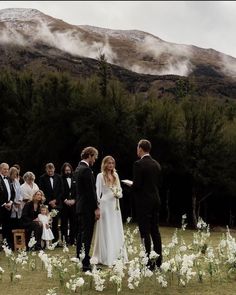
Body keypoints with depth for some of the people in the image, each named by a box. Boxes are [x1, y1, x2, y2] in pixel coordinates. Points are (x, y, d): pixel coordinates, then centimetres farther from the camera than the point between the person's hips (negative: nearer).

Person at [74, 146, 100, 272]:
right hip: (88, 208, -10)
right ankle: (85, 264, -5)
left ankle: (80, 259, 24)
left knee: (81, 234, 15)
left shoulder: (78, 168, 14)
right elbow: (91, 191, -20)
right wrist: (96, 208, -16)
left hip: (80, 206, 10)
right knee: (87, 235, -7)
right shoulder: (86, 170, -17)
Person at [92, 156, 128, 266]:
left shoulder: (116, 175, 13)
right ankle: (106, 257, 4)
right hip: (105, 205, -5)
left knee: (117, 231, 7)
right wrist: (98, 206, -12)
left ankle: (117, 255, 15)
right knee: (106, 231, -2)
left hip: (115, 205, 5)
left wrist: (119, 194, -5)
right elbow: (97, 192, -6)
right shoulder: (100, 176, -2)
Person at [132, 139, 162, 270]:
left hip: (143, 202, -8)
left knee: (145, 232, -3)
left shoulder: (139, 164, -14)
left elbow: (136, 185, -18)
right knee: (155, 231, 13)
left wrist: (131, 185, 4)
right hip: (156, 201, 8)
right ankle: (158, 262, 18)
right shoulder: (156, 164, 10)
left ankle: (149, 263, -2)